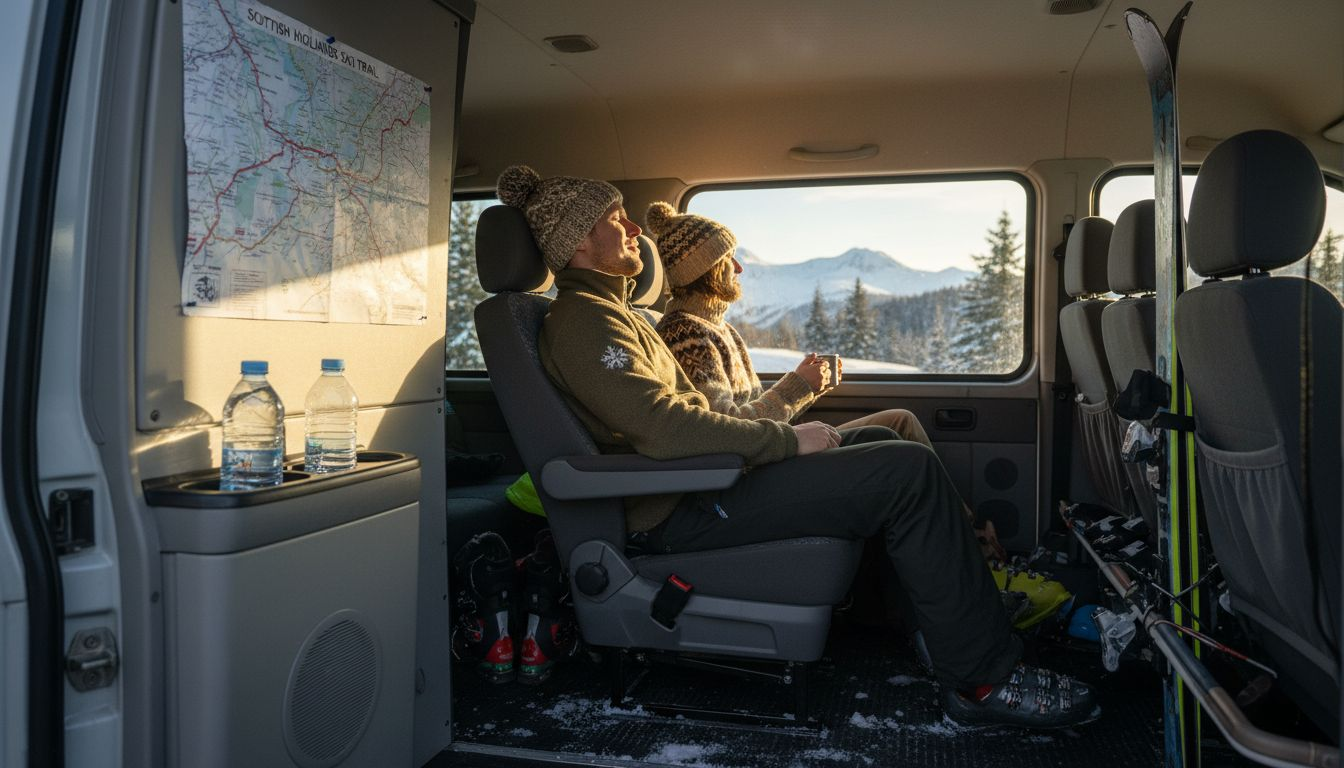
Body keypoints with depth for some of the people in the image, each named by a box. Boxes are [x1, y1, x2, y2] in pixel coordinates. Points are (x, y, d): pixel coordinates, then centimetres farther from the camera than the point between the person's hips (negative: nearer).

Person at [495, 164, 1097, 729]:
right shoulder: (583, 318, -12)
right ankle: (983, 679, -8)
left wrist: (777, 431, 12)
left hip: (693, 485, 11)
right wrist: (788, 440, -16)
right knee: (908, 472, -17)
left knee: (883, 448, 16)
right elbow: (663, 427, -24)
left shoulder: (606, 310, 22)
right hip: (681, 512, -11)